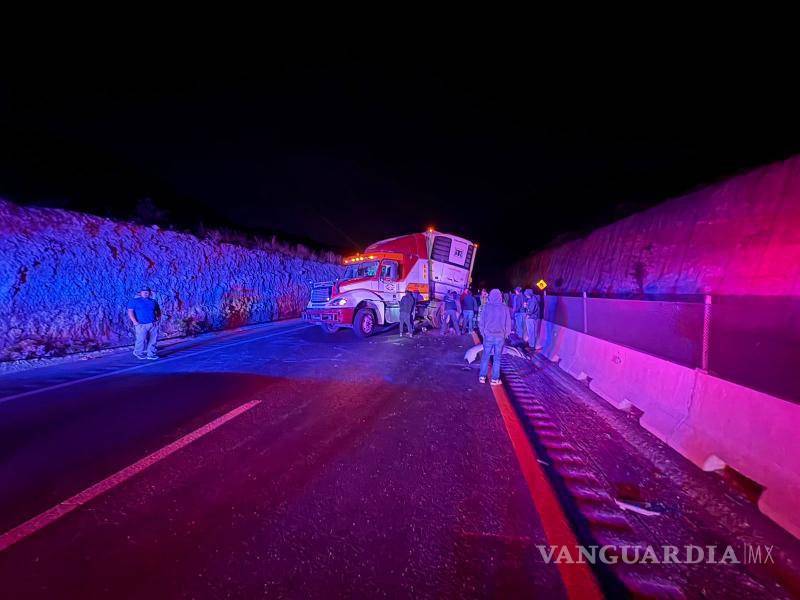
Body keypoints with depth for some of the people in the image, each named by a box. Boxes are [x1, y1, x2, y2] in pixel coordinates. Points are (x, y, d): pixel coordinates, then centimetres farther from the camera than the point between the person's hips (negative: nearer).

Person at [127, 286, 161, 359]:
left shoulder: (153, 302, 17)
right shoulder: (134, 301, 6)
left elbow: (158, 312, 23)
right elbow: (130, 312, -2)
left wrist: (158, 320, 7)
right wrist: (135, 322, -12)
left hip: (153, 324, 4)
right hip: (141, 325, -4)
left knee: (153, 340, 2)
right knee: (141, 340, -6)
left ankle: (151, 354, 11)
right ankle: (138, 352, 17)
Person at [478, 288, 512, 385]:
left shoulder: (486, 307, -7)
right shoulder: (504, 308, -5)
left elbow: (481, 322, -3)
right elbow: (508, 323, 1)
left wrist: (483, 333, 10)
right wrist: (505, 334, 14)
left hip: (488, 336, 0)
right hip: (500, 336, 0)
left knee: (485, 356, 11)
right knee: (497, 358, 8)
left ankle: (482, 376, 14)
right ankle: (495, 379, 12)